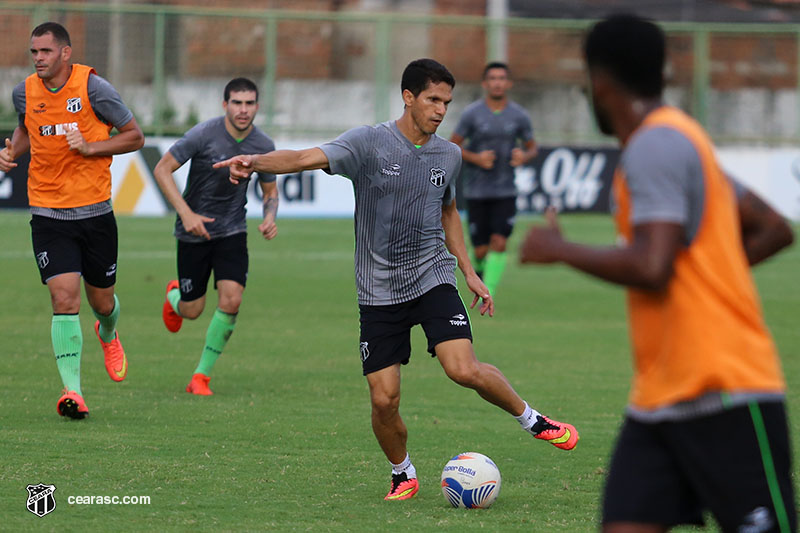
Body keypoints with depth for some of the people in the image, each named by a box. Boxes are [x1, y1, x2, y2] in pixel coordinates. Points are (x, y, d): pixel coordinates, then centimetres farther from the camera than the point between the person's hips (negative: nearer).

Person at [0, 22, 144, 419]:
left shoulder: (93, 87, -11)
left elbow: (134, 137, -4)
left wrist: (90, 147, -17)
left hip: (95, 211, -1)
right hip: (48, 215, 1)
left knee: (101, 301, 12)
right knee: (64, 299, -15)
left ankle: (107, 335, 50)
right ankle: (72, 390, -16)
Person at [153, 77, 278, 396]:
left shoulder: (263, 146, -4)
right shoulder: (204, 135, -17)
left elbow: (270, 190, 11)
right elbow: (162, 169, -12)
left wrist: (270, 218, -11)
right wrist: (186, 213, -21)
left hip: (232, 232, 2)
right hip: (194, 230, -2)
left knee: (231, 300, -17)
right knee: (192, 311, 4)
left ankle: (201, 375, -1)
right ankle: (175, 294, 45)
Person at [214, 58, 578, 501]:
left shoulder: (448, 155, 5)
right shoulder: (369, 143, -9)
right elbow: (308, 158, -24)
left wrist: (469, 272, 20)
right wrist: (257, 162, -43)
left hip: (433, 278, 2)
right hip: (379, 292, -2)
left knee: (464, 370, -19)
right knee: (383, 399, -6)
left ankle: (531, 420, 5)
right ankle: (403, 475, 20)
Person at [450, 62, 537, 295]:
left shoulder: (519, 116, 1)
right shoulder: (472, 114, -4)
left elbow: (532, 147, 13)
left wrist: (524, 156, -11)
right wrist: (475, 158, -16)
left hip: (505, 191, 1)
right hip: (477, 192, -1)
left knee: (499, 244, -15)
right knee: (481, 250, 1)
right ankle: (479, 276, 35)